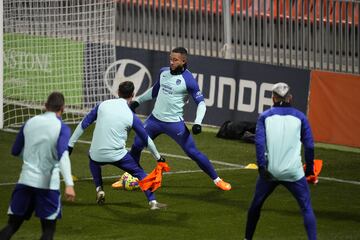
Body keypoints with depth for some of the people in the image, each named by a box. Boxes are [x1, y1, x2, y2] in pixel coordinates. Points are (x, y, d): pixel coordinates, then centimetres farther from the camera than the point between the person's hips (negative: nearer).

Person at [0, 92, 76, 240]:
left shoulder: (30, 122, 8)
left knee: (12, 225, 9)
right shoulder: (62, 128, -5)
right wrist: (69, 184, -31)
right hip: (48, 184, -3)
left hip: (25, 180, 4)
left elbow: (15, 151, 18)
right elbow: (63, 155, -21)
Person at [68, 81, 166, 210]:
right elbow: (146, 140, 9)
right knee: (139, 172, 15)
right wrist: (158, 157, 24)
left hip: (97, 155, 2)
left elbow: (83, 124, 7)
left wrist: (70, 144, 16)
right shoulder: (132, 117, -1)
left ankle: (99, 189, 25)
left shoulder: (103, 105, 3)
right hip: (117, 155, -2)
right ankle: (152, 201, 4)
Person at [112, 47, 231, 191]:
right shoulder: (163, 72, 3)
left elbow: (201, 102, -12)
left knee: (193, 152, -7)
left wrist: (198, 122, -25)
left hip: (174, 123, -6)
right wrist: (138, 101, 25)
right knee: (136, 145, 7)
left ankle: (216, 180, 6)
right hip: (155, 119, 6)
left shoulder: (188, 80, -15)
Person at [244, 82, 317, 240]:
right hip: (293, 172, -1)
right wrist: (309, 168, 8)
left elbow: (259, 141, -7)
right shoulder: (299, 117, 5)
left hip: (269, 171, 1)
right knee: (306, 208, 3)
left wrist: (262, 166, -11)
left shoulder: (265, 116, 6)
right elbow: (309, 145, 1)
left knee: (256, 205, 20)